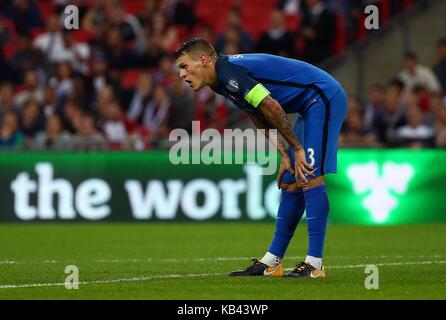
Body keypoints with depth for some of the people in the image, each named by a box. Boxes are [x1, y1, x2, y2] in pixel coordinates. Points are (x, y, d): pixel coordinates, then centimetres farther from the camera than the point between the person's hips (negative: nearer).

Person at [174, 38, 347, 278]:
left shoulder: (229, 73, -20)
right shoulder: (222, 82, 12)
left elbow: (272, 108, -25)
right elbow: (263, 122, 18)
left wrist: (297, 148, -19)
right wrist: (284, 155, 8)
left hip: (324, 97, -10)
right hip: (311, 105, 10)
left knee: (310, 177, -16)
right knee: (290, 183, 9)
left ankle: (315, 265, -17)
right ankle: (271, 262, 11)